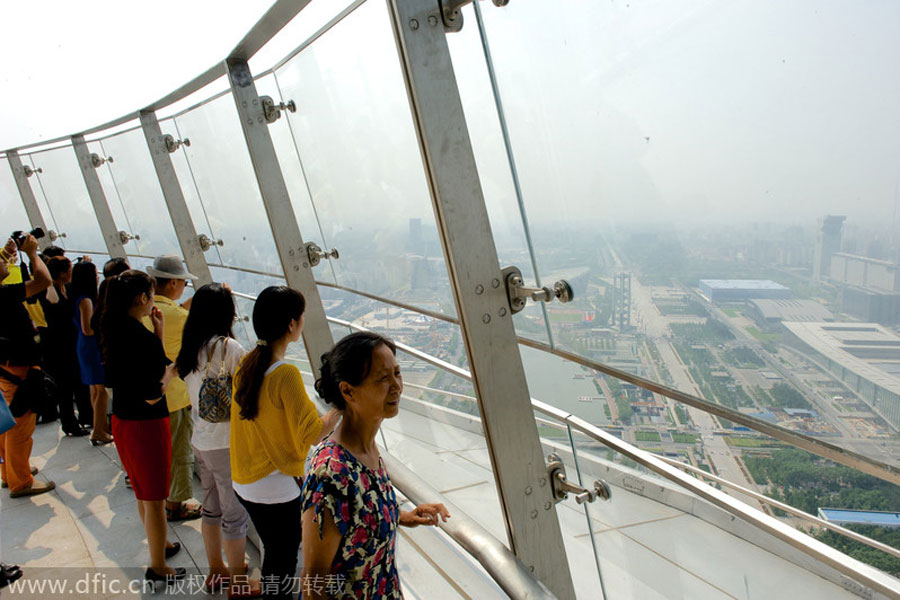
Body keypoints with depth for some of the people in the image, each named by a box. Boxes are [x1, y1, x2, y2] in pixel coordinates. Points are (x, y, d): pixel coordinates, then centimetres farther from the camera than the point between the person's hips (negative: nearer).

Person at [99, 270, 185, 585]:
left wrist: (157, 333, 3)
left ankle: (160, 544, 44)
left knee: (143, 493, 25)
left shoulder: (114, 331, 0)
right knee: (154, 498, 8)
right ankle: (157, 567, 23)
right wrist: (171, 371, -8)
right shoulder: (144, 337, -25)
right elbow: (153, 396, -24)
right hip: (147, 424, -9)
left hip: (121, 420, 9)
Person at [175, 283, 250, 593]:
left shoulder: (190, 348, 3)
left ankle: (217, 572, 39)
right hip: (228, 445, -8)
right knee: (235, 516, 7)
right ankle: (238, 583, 20)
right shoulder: (229, 347, -20)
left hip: (201, 442, 8)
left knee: (211, 509, 22)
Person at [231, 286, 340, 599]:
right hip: (277, 489, -8)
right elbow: (310, 434, -21)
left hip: (245, 483, 8)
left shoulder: (247, 364, -1)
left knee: (273, 553, 26)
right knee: (282, 564, 11)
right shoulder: (286, 374, -25)